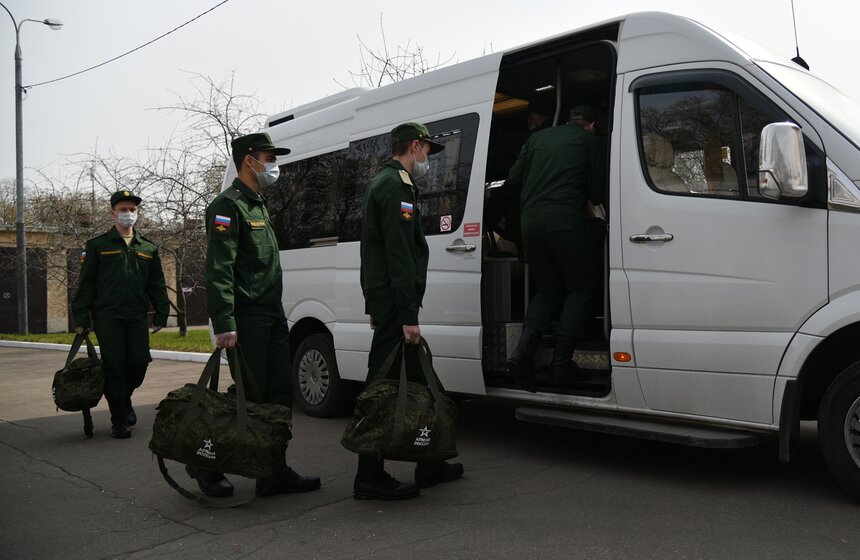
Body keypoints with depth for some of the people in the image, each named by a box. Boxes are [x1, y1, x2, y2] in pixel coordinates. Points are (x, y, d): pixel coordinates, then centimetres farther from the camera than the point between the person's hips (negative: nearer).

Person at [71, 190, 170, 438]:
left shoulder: (148, 248, 13)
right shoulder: (97, 245, 5)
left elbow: (157, 285, 15)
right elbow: (85, 284, 3)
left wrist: (161, 315, 7)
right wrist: (80, 318, -3)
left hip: (137, 317, 3)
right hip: (107, 317, -2)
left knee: (139, 362, -2)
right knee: (114, 366, -2)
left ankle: (125, 399, 28)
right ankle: (119, 420, 8)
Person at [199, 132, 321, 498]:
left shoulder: (259, 206, 22)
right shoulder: (228, 206, -9)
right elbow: (218, 271, -18)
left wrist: (276, 314, 19)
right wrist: (224, 325, -24)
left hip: (273, 316, 9)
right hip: (247, 318, -9)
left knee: (280, 395, 7)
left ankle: (274, 473, 15)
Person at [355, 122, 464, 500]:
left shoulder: (381, 184, 23)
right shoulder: (397, 187, -11)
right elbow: (400, 256, -19)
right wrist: (408, 316, -22)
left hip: (382, 299, 11)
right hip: (395, 303, -11)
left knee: (414, 381, 14)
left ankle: (429, 466, 24)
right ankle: (370, 479, 0)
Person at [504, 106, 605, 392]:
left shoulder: (537, 138, 22)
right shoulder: (588, 140, 10)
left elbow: (513, 180, 17)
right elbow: (597, 193, 7)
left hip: (530, 219, 5)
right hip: (566, 218, -4)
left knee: (548, 290, 15)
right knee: (579, 291, 9)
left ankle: (523, 351, -6)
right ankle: (561, 363, 1)